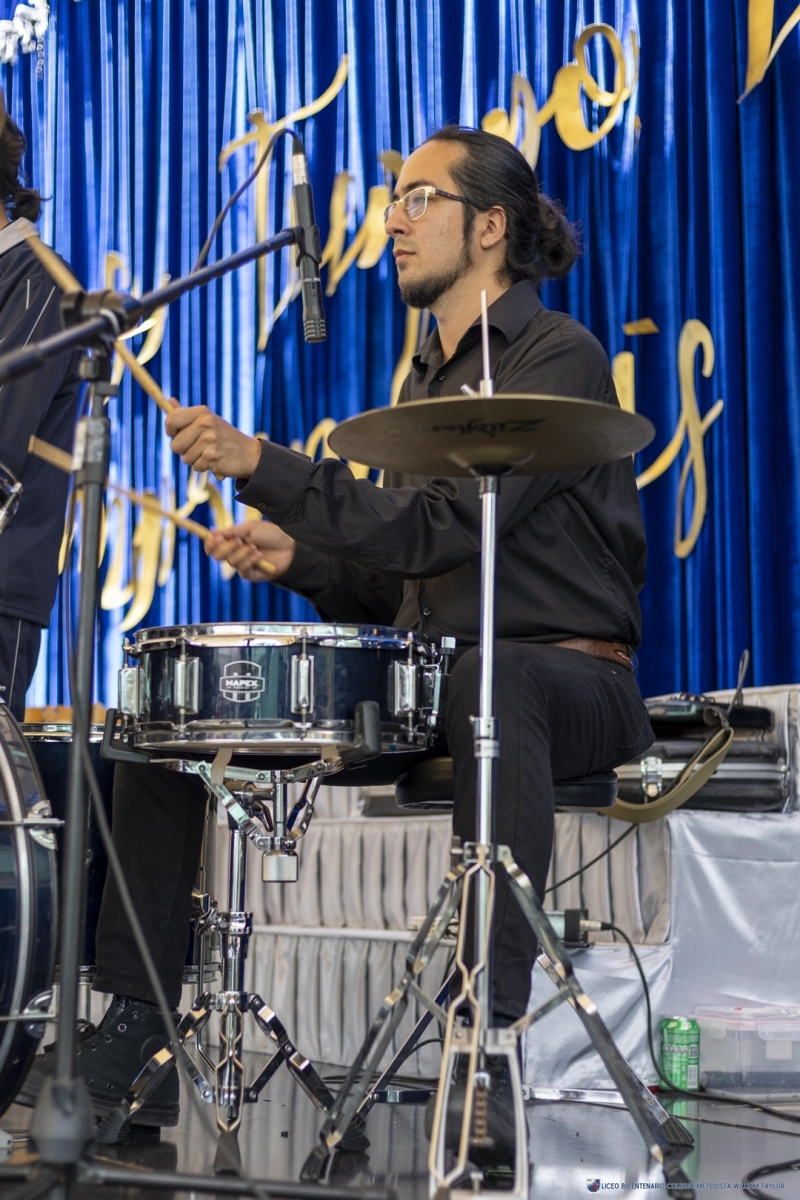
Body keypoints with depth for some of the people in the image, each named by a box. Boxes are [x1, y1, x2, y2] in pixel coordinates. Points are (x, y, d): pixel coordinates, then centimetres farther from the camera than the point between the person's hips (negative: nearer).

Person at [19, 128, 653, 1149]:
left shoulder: (557, 358, -8)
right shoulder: (426, 377, 19)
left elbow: (445, 530, -22)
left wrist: (262, 467, -26)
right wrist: (298, 555, 1)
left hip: (568, 672, -8)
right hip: (428, 678, 8)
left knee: (493, 680, -45)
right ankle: (136, 1027, 0)